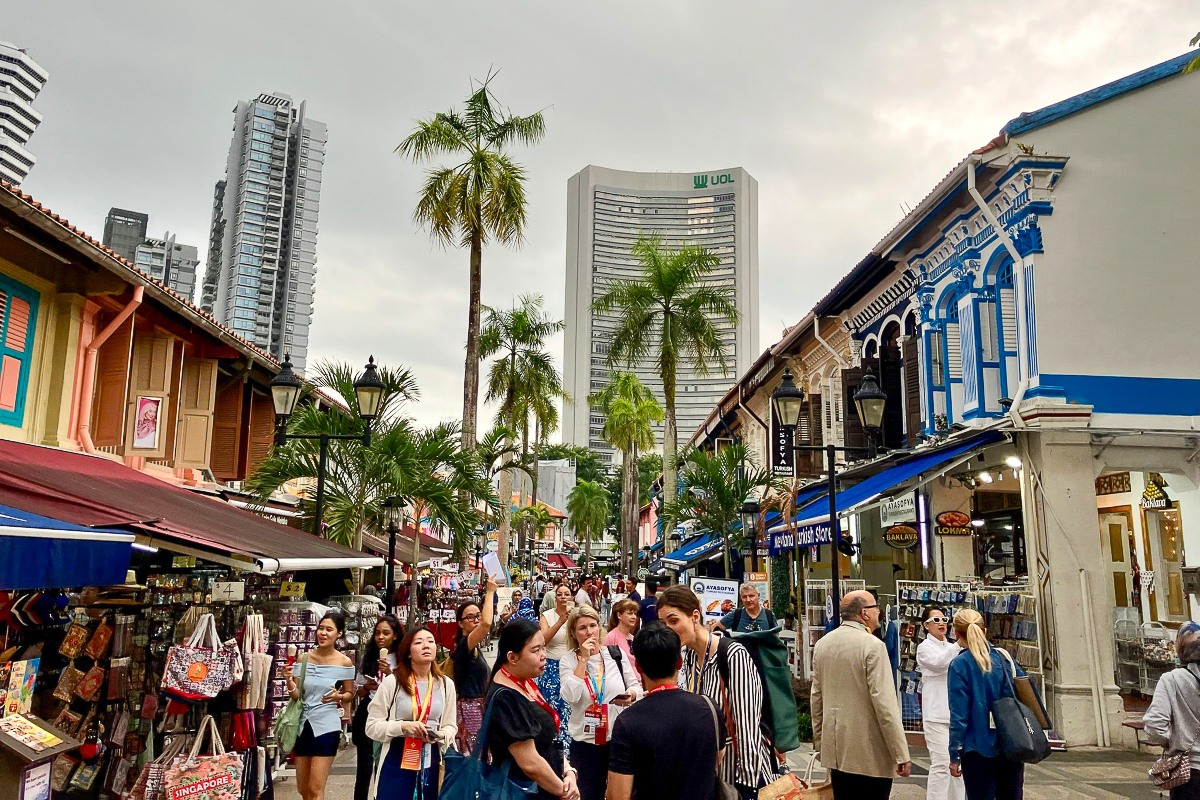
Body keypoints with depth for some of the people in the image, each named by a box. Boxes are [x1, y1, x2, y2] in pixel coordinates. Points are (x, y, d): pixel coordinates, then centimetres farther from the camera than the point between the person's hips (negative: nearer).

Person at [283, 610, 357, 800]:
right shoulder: (304, 658, -1)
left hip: (326, 725, -4)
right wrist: (289, 680, -18)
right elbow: (296, 696, 1)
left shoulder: (345, 663, -7)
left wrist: (338, 696, -16)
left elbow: (350, 694, 5)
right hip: (303, 723, 4)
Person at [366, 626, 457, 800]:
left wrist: (440, 735, -13)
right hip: (396, 762, -3)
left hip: (431, 763, 3)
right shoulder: (392, 682, -7)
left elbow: (451, 726, 8)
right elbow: (372, 726, -5)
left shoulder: (445, 684, 2)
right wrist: (403, 726, -19)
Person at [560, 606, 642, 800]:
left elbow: (636, 686, 6)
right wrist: (583, 659, -18)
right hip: (585, 741, -1)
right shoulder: (568, 660, -5)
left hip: (619, 738, 1)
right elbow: (570, 696, -20)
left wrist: (630, 695, -16)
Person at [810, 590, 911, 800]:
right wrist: (901, 755, -12)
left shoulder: (822, 644, 7)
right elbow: (884, 702, -17)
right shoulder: (873, 645, -14)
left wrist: (819, 743, 20)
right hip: (870, 752, -7)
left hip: (835, 749, 7)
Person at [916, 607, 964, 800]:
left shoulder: (951, 647, 17)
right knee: (941, 764, -11)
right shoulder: (925, 647, -2)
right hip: (937, 714, -7)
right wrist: (959, 643, -33)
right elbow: (938, 662, -24)